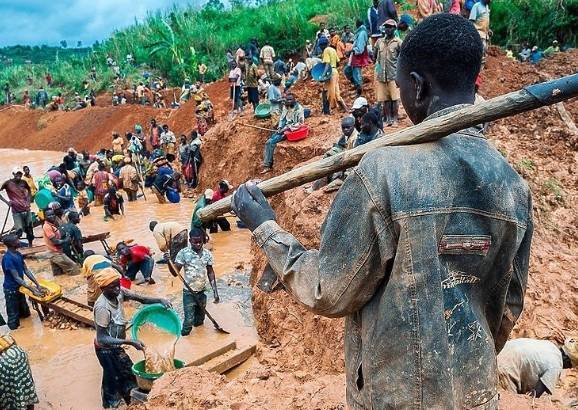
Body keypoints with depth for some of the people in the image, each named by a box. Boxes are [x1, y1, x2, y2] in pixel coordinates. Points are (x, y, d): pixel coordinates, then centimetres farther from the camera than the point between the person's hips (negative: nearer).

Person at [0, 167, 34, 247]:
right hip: (16, 212, -4)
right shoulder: (8, 183, -5)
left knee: (29, 229, 11)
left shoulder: (23, 182, 5)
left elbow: (29, 191, 24)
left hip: (27, 210, 4)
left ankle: (30, 245, 26)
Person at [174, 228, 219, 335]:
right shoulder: (183, 253, -13)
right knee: (189, 320, -9)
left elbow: (210, 272, 6)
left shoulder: (207, 254, -3)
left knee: (200, 319, 17)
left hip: (202, 292, 4)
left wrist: (215, 291, 3)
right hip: (188, 293, -3)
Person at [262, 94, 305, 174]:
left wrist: (286, 128, -18)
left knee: (271, 142, -19)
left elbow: (300, 123, -15)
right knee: (269, 142, -11)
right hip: (283, 129, 8)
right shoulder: (285, 107, 10)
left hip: (291, 130, -7)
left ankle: (268, 165, -9)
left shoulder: (298, 108, -13)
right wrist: (279, 127, -2)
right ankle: (266, 165, -13)